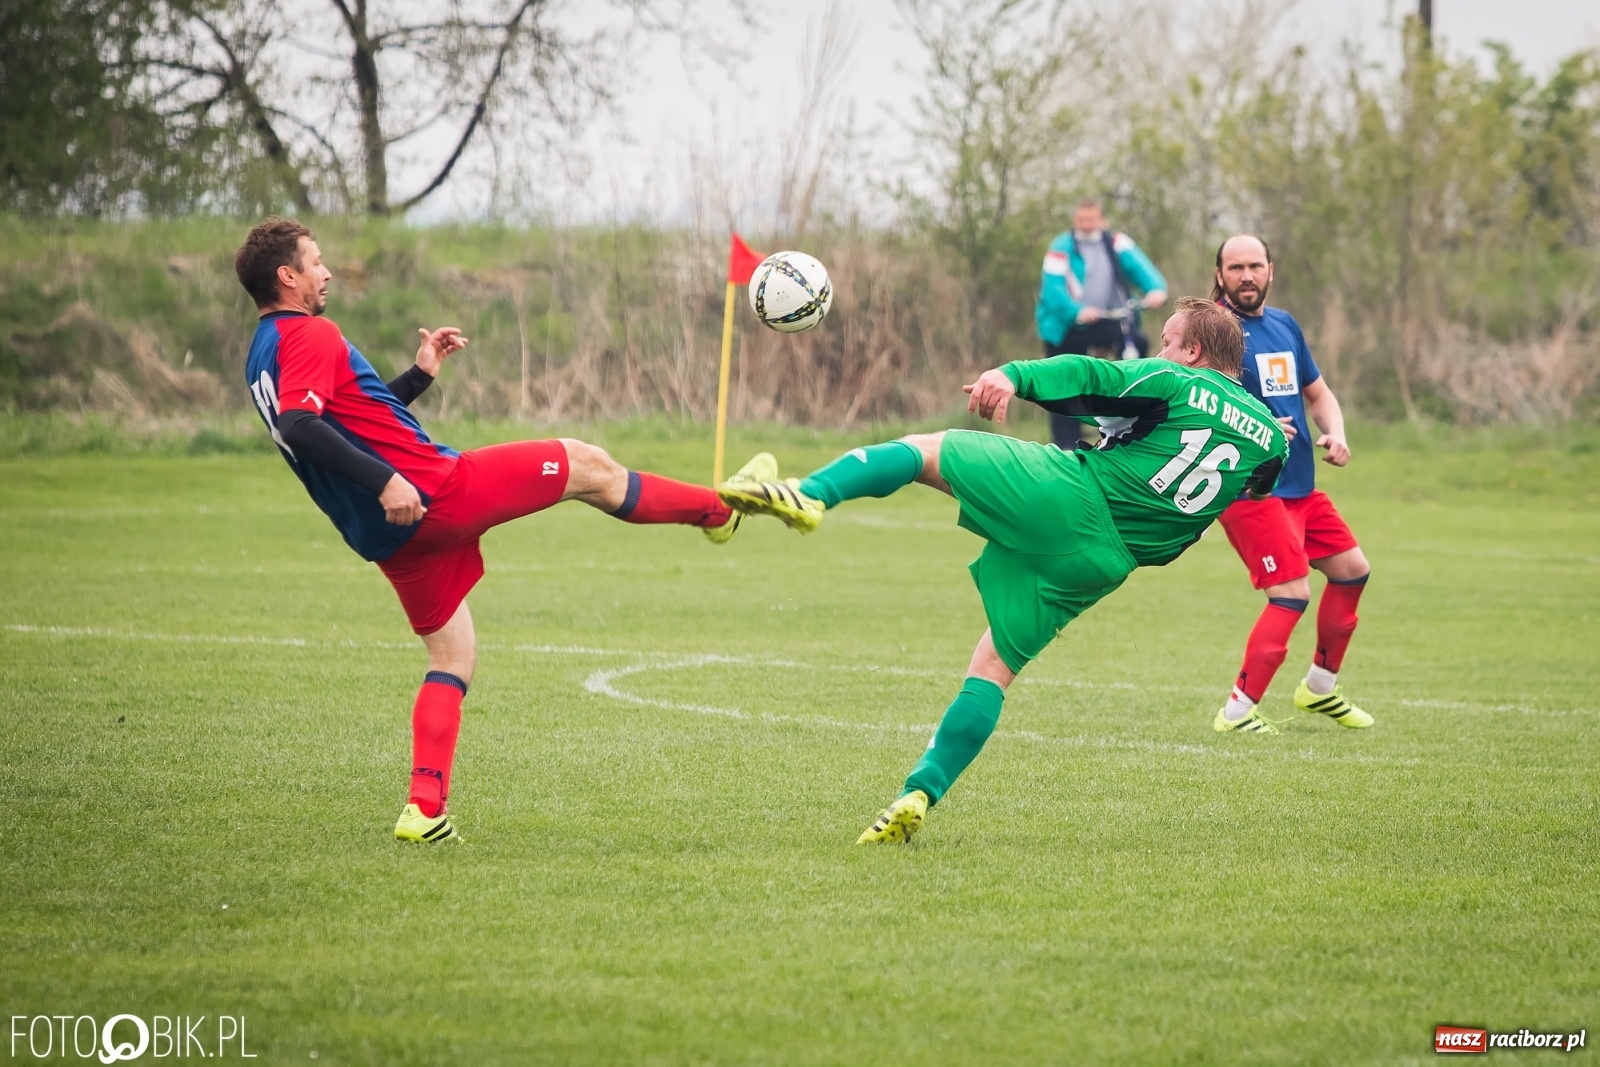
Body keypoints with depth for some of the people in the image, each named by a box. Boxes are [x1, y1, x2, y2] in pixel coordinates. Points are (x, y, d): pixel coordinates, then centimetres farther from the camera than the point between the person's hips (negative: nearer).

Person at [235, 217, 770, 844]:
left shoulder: (262, 360, 17)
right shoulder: (309, 335, -13)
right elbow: (299, 427, -30)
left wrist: (418, 376, 29)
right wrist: (385, 479, -34)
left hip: (392, 539, 10)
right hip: (433, 491, -10)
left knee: (452, 656, 18)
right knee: (586, 465, 6)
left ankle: (424, 809, 5)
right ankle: (718, 509, 24)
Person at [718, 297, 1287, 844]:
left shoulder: (1177, 384, -1)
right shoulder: (1271, 439, 13)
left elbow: (1095, 378, -13)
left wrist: (1016, 376, -23)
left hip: (1067, 494, -5)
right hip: (1102, 563, 5)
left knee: (920, 448, 7)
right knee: (994, 668, 11)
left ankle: (808, 494, -18)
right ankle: (919, 797, 0)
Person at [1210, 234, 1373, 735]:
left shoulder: (1285, 325, 13)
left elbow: (1318, 393, 23)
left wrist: (1335, 433, 3)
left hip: (1301, 485, 9)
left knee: (1351, 569, 14)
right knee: (1292, 593, -16)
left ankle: (1320, 685, 31)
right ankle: (1237, 712, -8)